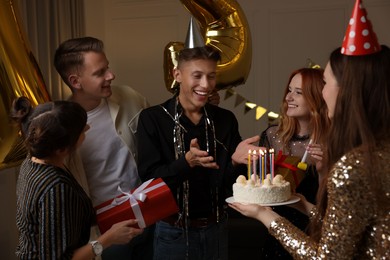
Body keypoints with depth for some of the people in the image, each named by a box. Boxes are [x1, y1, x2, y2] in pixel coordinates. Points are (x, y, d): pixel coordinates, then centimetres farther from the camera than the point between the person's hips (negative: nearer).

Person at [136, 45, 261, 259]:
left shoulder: (226, 119, -1)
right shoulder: (152, 118, -11)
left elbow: (232, 184, 1)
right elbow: (149, 179, -16)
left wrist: (236, 161, -19)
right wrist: (187, 162, -30)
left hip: (216, 229, 3)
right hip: (173, 232, -3)